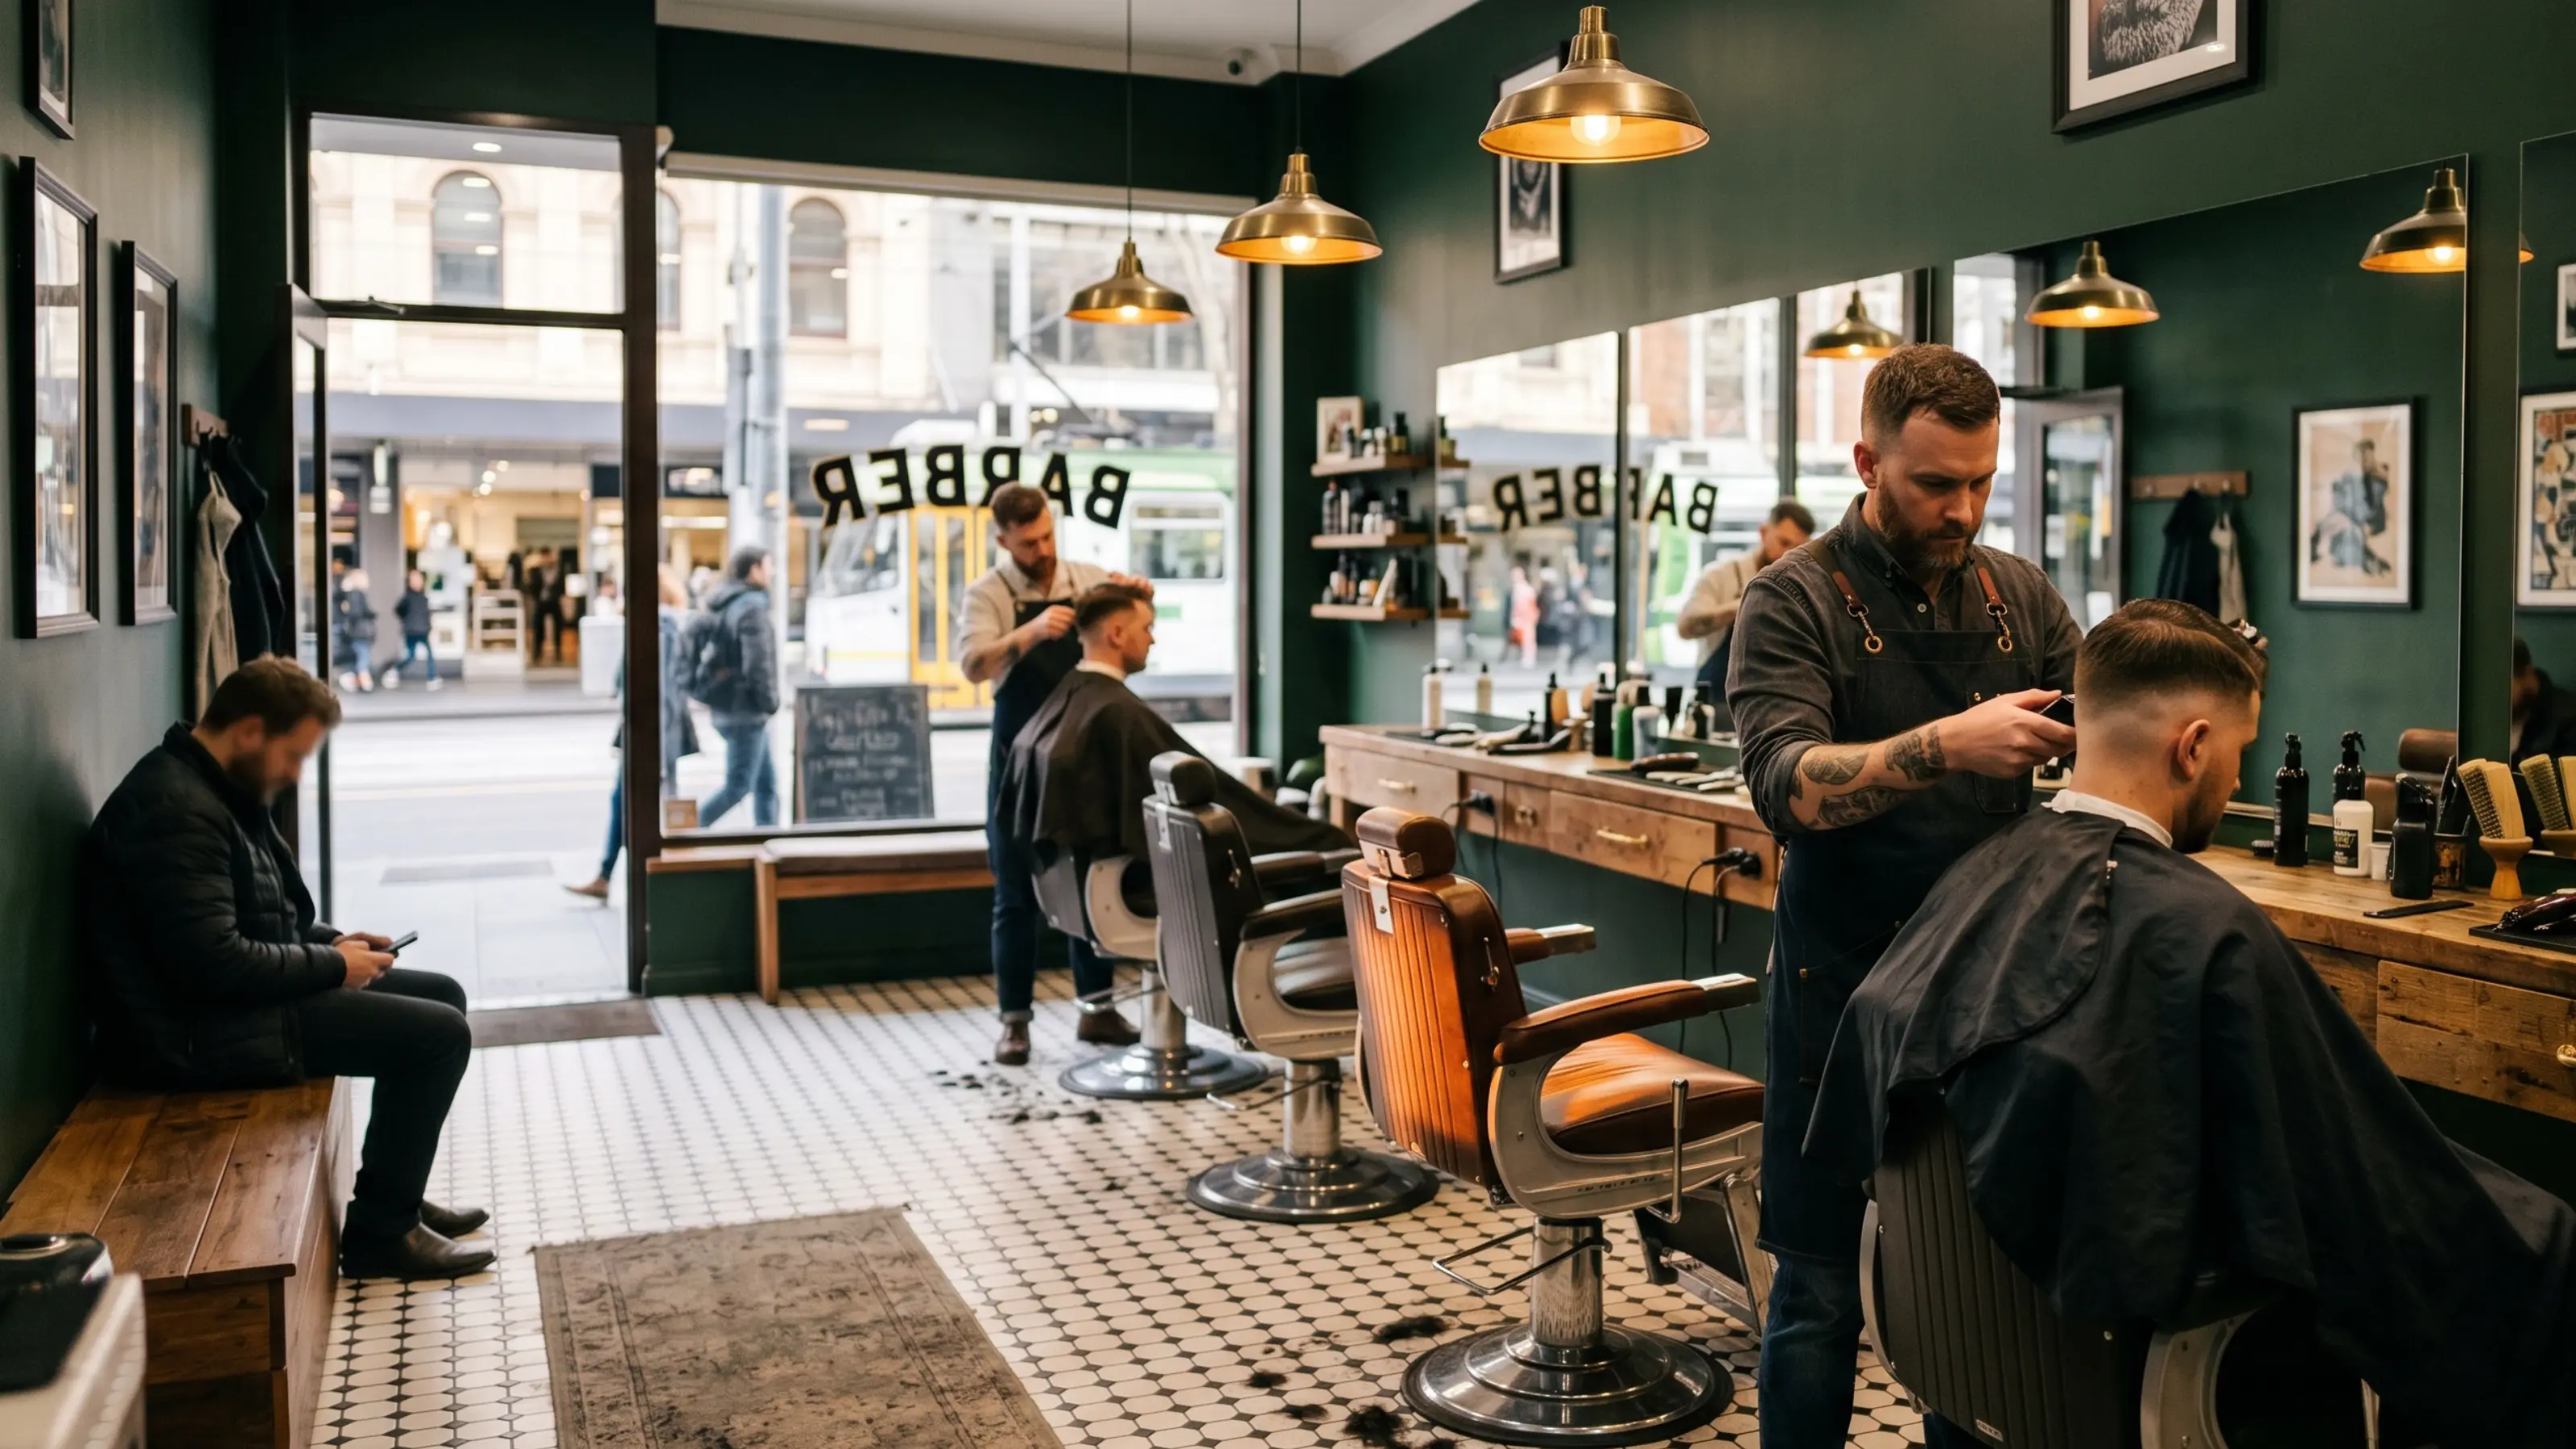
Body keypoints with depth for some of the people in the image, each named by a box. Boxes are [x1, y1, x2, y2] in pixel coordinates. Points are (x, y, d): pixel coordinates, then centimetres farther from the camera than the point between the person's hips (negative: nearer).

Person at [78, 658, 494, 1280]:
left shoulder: (217, 789, 11)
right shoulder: (175, 808, -23)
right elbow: (215, 964, -29)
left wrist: (332, 942, 6)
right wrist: (334, 966, -16)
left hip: (233, 998, 11)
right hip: (197, 1031, -11)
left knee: (441, 995, 13)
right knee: (439, 1034, -15)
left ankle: (396, 1197, 22)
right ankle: (379, 1233, -2)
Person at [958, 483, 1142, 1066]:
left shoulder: (1084, 576, 2)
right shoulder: (988, 593, -8)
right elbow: (973, 665, -22)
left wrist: (1133, 588, -21)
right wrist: (1032, 631, -38)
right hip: (1021, 760, -3)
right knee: (1017, 894, 3)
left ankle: (1096, 1009, 21)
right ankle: (1014, 1021, 9)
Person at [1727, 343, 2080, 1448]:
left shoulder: (2021, 595, 8)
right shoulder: (1795, 601, -8)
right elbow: (1787, 787, -21)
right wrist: (1950, 745, -35)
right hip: (1846, 988, -4)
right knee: (1820, 1292, 5)